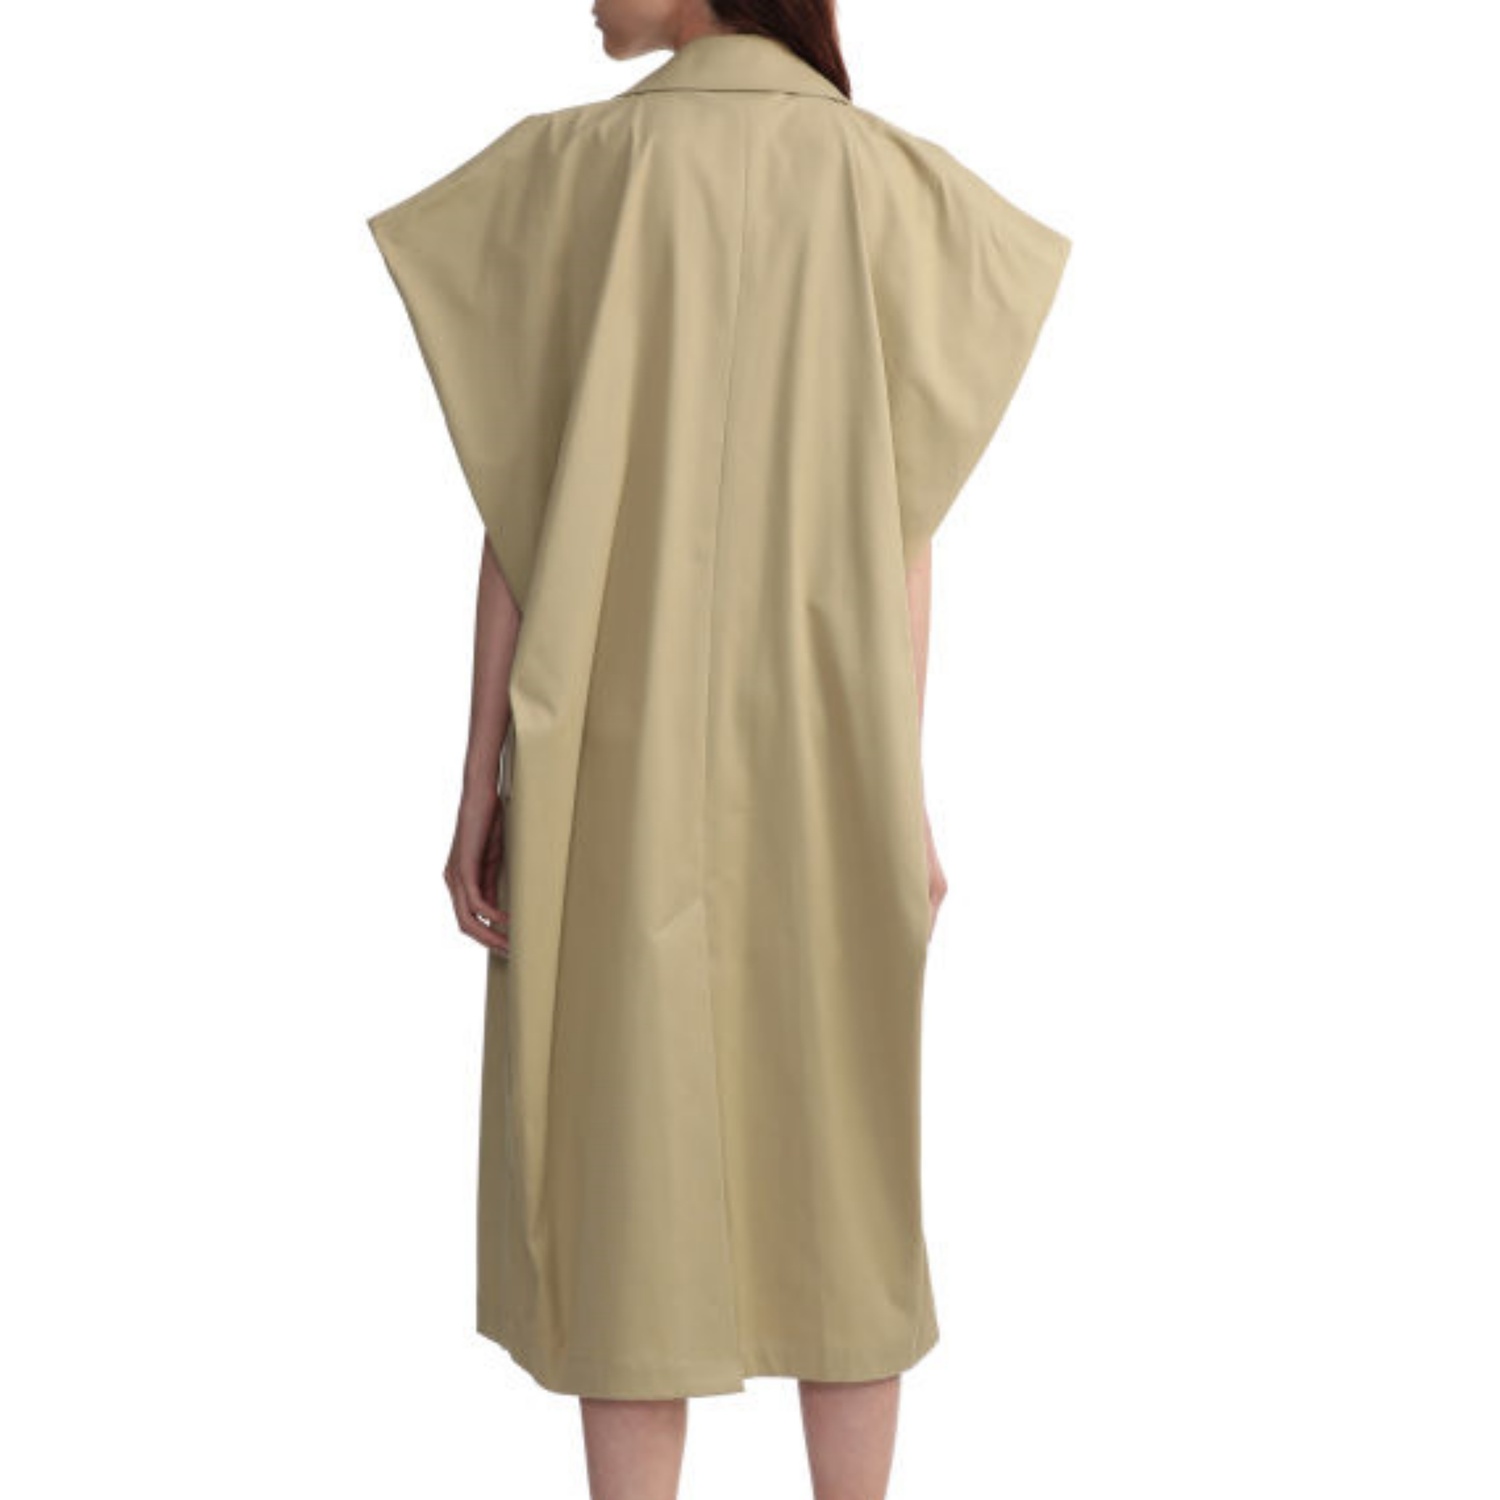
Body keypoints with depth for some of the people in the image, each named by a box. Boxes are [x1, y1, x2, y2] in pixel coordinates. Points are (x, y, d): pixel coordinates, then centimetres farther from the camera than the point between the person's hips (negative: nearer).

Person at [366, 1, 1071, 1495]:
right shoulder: (890, 187, 2)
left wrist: (481, 786, -2)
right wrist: (908, 797, 4)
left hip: (622, 755, -1)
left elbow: (523, 505, -7)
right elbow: (902, 531, -1)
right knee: (836, 1170, 13)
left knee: (628, 1175, 7)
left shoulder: (568, 171, -4)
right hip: (825, 753, 2)